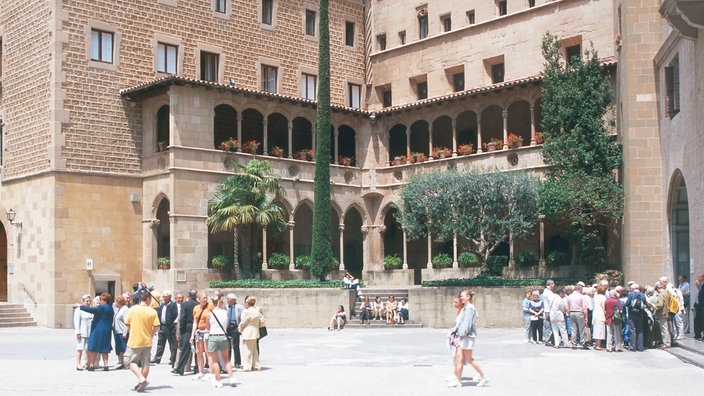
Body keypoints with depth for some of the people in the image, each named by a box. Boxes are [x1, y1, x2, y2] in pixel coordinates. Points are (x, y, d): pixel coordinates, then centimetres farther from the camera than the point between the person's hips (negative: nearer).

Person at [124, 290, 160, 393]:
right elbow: (156, 327, -9)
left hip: (134, 341, -1)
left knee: (132, 362, 8)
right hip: (147, 342, 2)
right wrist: (150, 335, 9)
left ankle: (141, 379, -10)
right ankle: (142, 384, 17)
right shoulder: (153, 312, -7)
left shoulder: (132, 309, -7)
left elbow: (127, 324, -1)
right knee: (145, 364, 12)